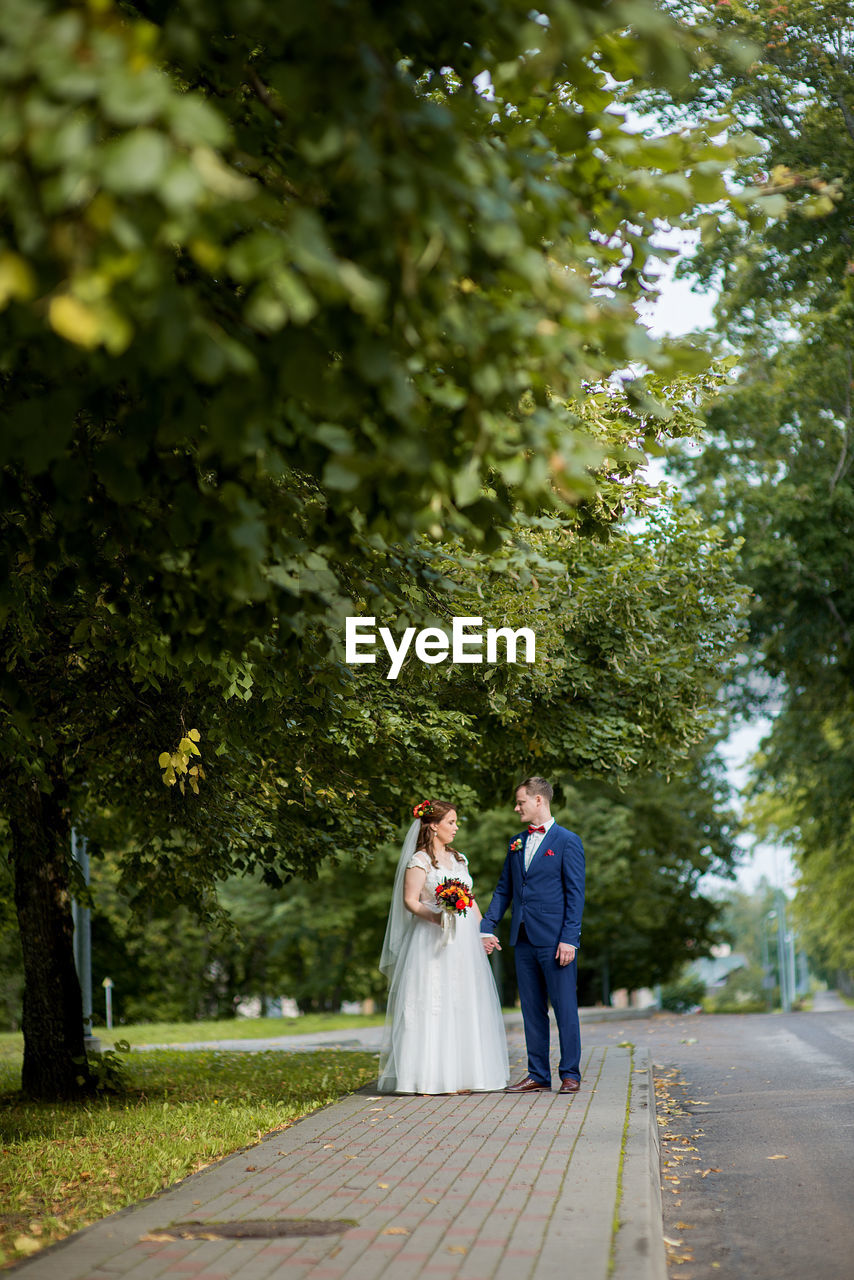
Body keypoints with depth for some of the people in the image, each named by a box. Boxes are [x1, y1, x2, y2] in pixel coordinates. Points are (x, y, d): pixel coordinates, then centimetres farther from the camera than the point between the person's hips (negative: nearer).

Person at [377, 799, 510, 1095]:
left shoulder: (459, 859, 17)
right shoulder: (419, 860, -4)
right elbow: (409, 900, -10)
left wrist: (483, 933, 14)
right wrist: (434, 916, -26)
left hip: (464, 941, 7)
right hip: (431, 941, -7)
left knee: (464, 1002, 4)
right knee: (433, 1005, -9)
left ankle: (460, 1074, 8)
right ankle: (430, 1075, -7)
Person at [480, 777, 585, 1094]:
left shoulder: (567, 841, -3)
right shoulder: (516, 843, 15)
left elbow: (575, 893, -7)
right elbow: (503, 889, 17)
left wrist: (569, 938, -14)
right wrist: (487, 927, 7)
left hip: (555, 939, -6)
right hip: (524, 939, 6)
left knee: (564, 1008, -1)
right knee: (532, 1009, 8)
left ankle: (570, 1074, 7)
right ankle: (538, 1075, 14)